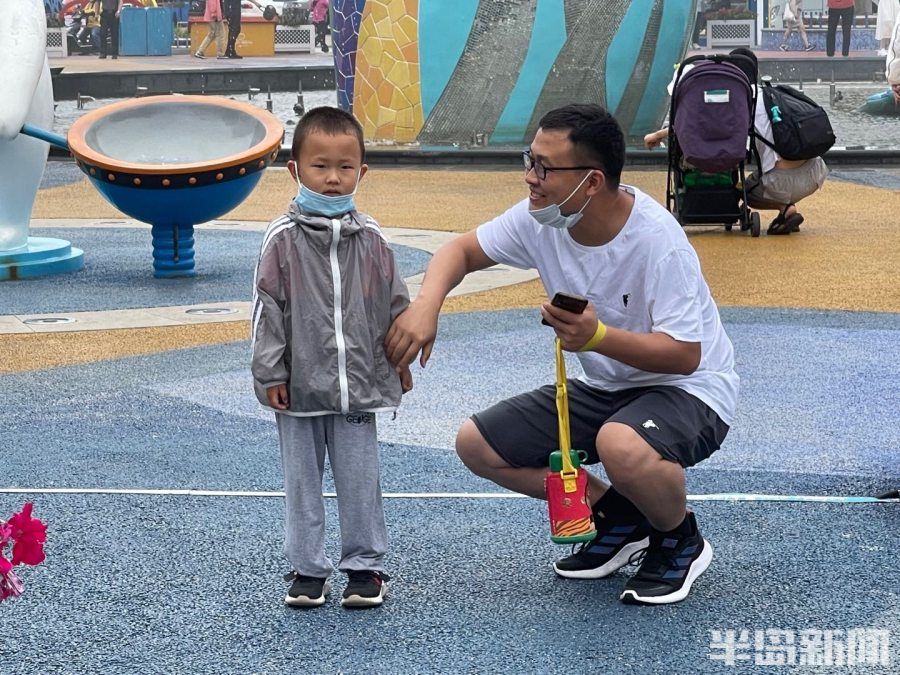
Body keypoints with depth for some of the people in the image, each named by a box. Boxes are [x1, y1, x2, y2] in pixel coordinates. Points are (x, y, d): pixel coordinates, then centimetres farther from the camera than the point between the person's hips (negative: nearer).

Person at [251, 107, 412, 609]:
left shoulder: (371, 240, 1)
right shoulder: (283, 239, -5)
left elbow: (394, 305, 11)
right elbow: (268, 310, -4)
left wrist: (400, 363, 15)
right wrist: (270, 373, -6)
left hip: (359, 384, 1)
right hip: (300, 385, -1)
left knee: (360, 479, 6)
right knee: (302, 479, 8)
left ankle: (366, 565, 18)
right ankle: (308, 569, 18)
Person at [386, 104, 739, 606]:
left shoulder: (656, 240, -28)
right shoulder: (540, 218, -9)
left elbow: (684, 355, -28)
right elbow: (463, 250, 4)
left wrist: (598, 337, -42)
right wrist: (426, 305, -18)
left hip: (689, 388, -8)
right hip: (603, 388, 8)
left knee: (623, 446, -41)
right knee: (478, 445, -3)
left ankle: (681, 541, -6)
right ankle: (620, 519, 11)